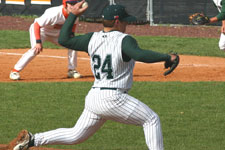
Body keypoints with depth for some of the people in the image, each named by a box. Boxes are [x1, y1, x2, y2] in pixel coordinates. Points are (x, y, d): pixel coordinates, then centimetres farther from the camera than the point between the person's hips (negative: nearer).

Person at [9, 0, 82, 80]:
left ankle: (71, 70, 13)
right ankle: (15, 71, -21)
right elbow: (36, 25, -34)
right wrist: (38, 42, -40)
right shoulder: (53, 14, -38)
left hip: (56, 33, 7)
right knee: (35, 49, -28)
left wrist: (71, 34, -11)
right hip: (40, 30, -7)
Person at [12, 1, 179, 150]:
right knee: (151, 119, 5)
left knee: (75, 136, 20)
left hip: (93, 97, 7)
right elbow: (140, 55, -28)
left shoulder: (92, 39, 9)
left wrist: (73, 14, 21)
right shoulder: (123, 40, -10)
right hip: (113, 98, -7)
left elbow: (64, 39, 14)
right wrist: (167, 57, -24)